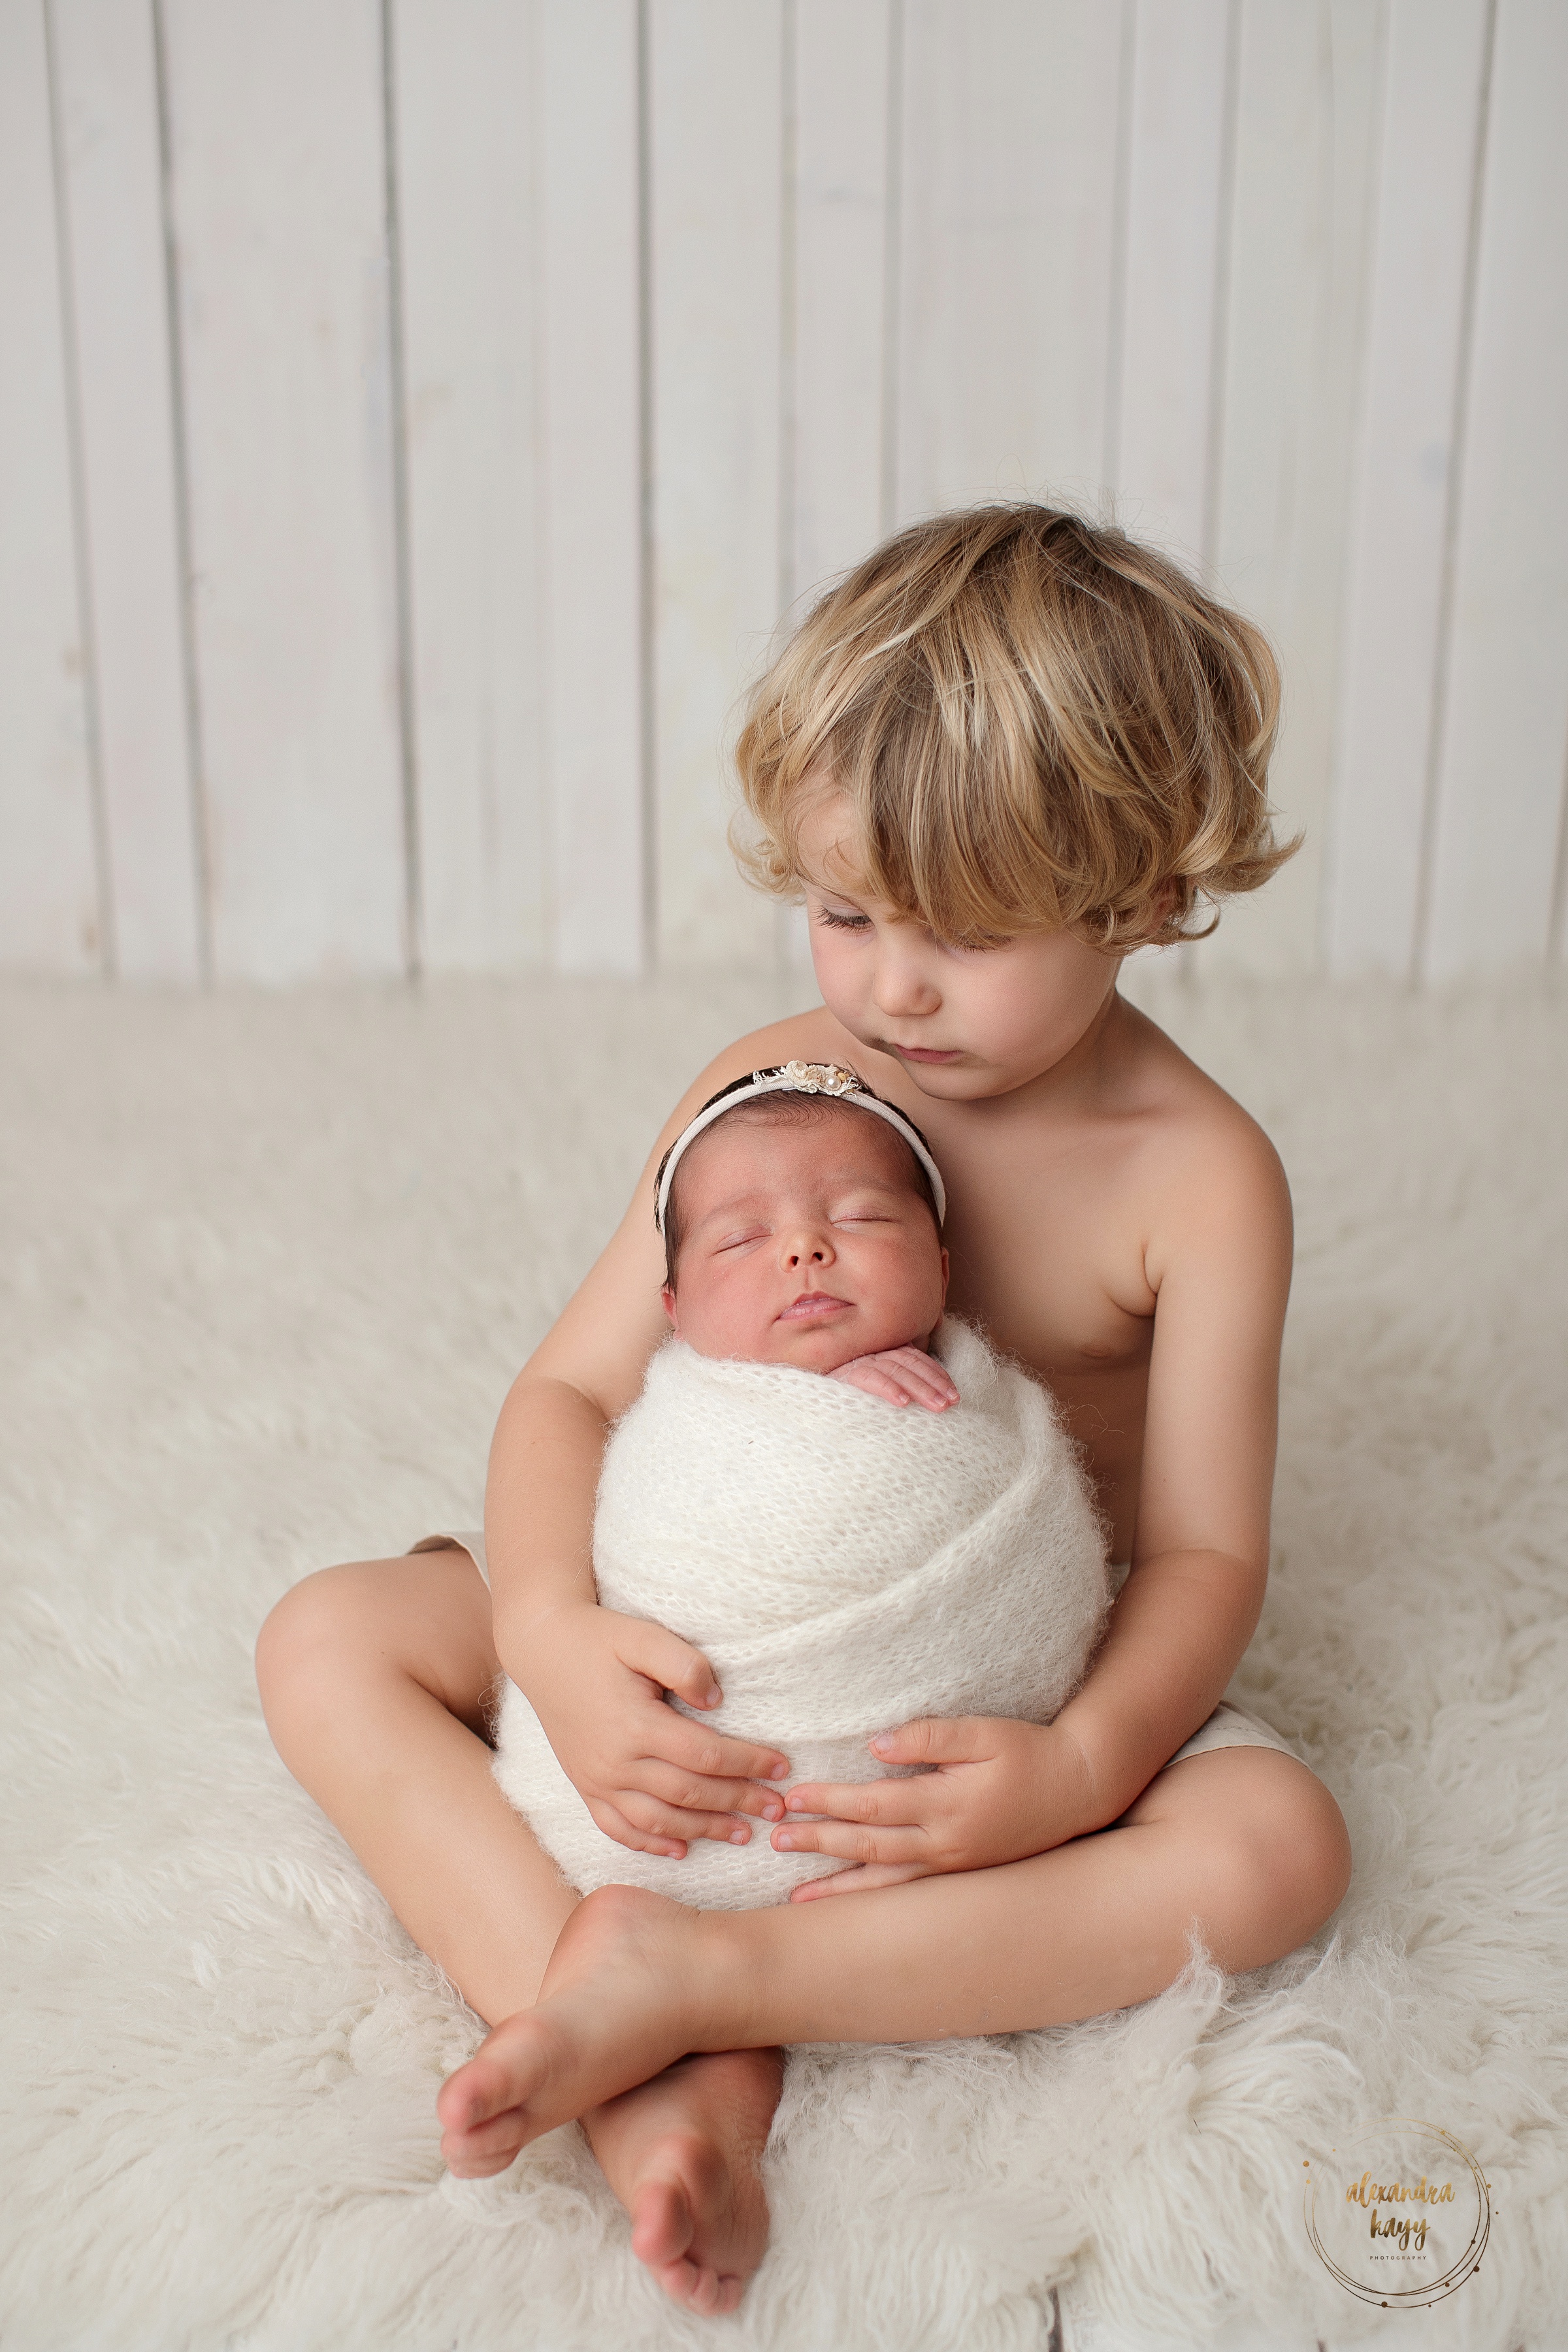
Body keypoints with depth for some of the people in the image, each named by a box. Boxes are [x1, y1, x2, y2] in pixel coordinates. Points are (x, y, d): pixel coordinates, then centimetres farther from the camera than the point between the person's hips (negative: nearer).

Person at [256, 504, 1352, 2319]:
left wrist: (1084, 1766, -34)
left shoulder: (1200, 1178, -14)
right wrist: (548, 1627, -28)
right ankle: (668, 2086, -30)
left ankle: (683, 1974, -32)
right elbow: (571, 1385, -8)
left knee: (1278, 1842, -31)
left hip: (1007, 1695, -2)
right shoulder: (769, 1088, -7)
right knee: (328, 1640, -13)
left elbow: (1202, 1551, -14)